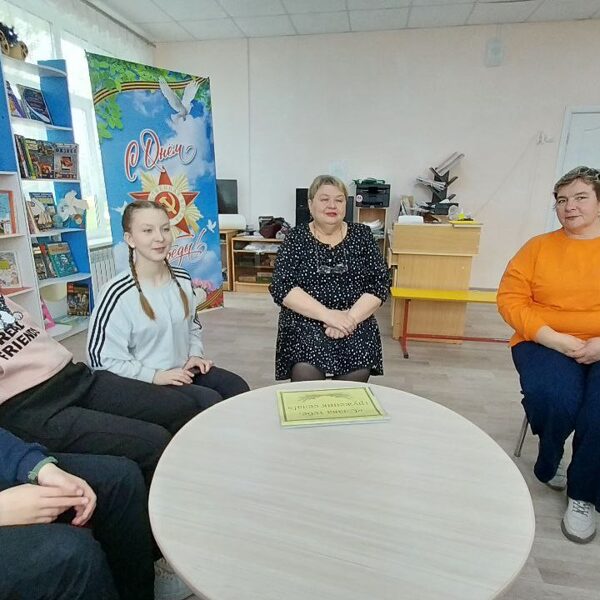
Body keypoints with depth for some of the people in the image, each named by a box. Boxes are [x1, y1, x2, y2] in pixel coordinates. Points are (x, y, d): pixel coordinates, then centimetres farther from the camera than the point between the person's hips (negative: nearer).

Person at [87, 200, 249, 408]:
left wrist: (195, 354, 0)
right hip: (145, 383, -6)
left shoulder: (183, 279, 1)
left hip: (185, 370, 6)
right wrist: (154, 375, -18)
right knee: (210, 401, -23)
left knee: (238, 387, -10)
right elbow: (104, 358, -15)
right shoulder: (118, 293, -18)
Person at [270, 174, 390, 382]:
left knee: (358, 372, -22)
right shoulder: (296, 238, 3)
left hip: (355, 324, 2)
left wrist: (351, 317, -15)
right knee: (305, 372, -26)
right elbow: (281, 287, -7)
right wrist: (327, 314, -18)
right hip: (306, 322, -1)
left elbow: (380, 283, 1)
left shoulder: (361, 234, 7)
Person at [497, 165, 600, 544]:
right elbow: (510, 299, -3)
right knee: (553, 397, -29)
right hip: (545, 344, 0)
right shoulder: (539, 247, 5)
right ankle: (549, 466, 8)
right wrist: (553, 338, -14)